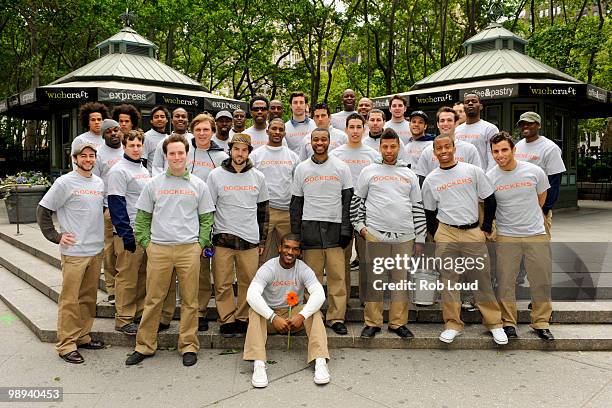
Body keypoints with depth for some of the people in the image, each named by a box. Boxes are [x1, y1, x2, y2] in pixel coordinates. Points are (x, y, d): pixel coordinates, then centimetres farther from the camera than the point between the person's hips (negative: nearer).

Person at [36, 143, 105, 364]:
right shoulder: (64, 183, -7)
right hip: (74, 251, -6)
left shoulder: (99, 182, 11)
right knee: (70, 299, -1)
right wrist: (55, 236, -8)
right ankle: (66, 344, 8)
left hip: (96, 250, 6)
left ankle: (82, 336, 26)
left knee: (88, 297, 14)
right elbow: (42, 211, -4)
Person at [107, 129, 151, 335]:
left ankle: (140, 313, 23)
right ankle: (123, 319, 6)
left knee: (143, 276, 12)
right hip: (129, 234, -8)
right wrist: (127, 235, -18)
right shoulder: (118, 171, -8)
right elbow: (116, 205, -14)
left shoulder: (144, 170, 17)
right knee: (127, 278, -2)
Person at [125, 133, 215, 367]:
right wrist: (146, 243, 2)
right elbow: (142, 217, 11)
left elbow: (206, 218, 9)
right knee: (153, 299, 6)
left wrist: (201, 244, 1)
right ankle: (145, 345, 19)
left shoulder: (199, 185, 7)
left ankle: (189, 345, 16)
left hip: (189, 249, 0)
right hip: (158, 249, 0)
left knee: (189, 301, 5)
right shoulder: (154, 184, 8)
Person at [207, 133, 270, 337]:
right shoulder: (216, 175, 1)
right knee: (223, 284, 1)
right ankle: (227, 320, 15)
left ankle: (243, 319, 19)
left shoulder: (258, 177, 7)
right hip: (223, 237, -1)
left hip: (250, 239, 2)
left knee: (248, 282, 4)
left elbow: (263, 210, 13)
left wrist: (262, 240, 11)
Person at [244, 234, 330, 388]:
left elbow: (319, 294, -22)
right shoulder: (268, 268, -14)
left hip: (295, 313, 1)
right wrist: (273, 318, -39)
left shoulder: (304, 269, -9)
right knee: (255, 312, -31)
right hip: (270, 313, -1)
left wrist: (302, 315, -37)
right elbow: (252, 295, -28)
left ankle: (320, 361, -36)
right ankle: (258, 364, -39)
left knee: (314, 312, -27)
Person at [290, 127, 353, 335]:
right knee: (312, 275, 1)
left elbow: (348, 200, 5)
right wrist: (295, 232, 5)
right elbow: (296, 203, 11)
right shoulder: (301, 169, 10)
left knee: (337, 275, -2)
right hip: (310, 226, 1)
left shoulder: (341, 167, 7)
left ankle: (336, 318, 7)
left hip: (335, 226, 0)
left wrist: (346, 228, -4)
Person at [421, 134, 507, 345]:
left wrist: (486, 229, 5)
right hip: (446, 233, 1)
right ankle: (453, 324, 13)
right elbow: (429, 212, 13)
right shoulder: (430, 180, 5)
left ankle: (494, 323, 16)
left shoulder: (473, 171, 2)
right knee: (448, 279, 2)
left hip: (473, 233, -1)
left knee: (481, 279, 3)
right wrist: (437, 236, 8)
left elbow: (490, 200, 6)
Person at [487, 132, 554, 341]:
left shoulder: (534, 171, -4)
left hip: (536, 235, 1)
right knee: (505, 282, 2)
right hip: (506, 237, -1)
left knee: (541, 281, 7)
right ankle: (508, 323, 17)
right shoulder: (489, 177, -7)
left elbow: (541, 197, 13)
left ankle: (541, 323, 23)